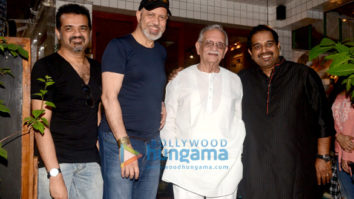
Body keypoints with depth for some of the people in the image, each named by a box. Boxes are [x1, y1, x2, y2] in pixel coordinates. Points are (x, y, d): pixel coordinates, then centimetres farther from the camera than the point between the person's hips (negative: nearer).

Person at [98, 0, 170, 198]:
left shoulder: (161, 52, 15)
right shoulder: (119, 46, -5)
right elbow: (109, 97, -14)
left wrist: (162, 106, 10)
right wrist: (125, 145, -20)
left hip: (153, 143, 7)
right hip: (120, 141, -6)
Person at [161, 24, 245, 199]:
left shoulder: (234, 81, 14)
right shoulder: (180, 79, 8)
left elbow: (239, 119, 16)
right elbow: (168, 120, 9)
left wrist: (238, 151, 5)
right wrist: (172, 152, -2)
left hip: (226, 165, 2)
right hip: (186, 164, -1)